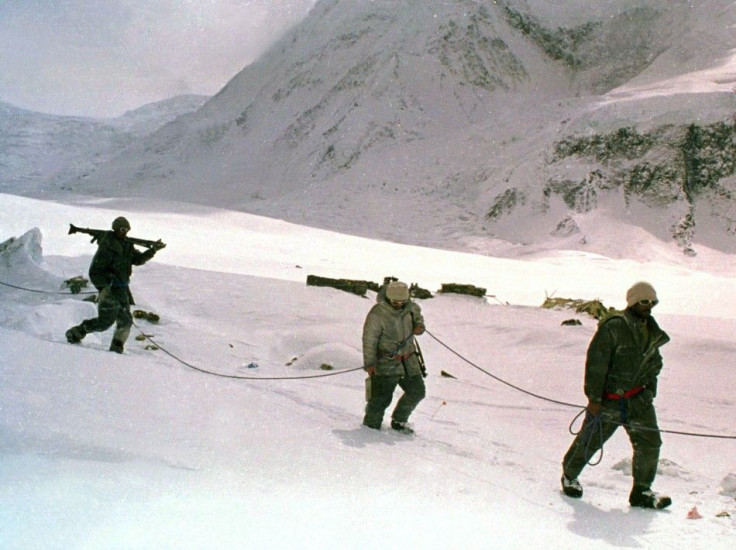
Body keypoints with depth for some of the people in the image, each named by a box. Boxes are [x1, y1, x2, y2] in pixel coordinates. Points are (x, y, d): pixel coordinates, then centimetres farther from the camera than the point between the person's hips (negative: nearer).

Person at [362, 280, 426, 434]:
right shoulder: (377, 314, -18)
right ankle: (371, 427, 9)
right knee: (382, 397, -10)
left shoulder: (410, 307, 1)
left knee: (417, 391, 12)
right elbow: (369, 340, -17)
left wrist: (419, 325, 3)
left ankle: (398, 421, 30)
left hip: (408, 360, 7)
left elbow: (417, 313, 25)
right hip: (386, 363, -7)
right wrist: (369, 363, -23)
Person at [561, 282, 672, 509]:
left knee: (650, 442, -1)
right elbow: (595, 363, -17)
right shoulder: (613, 328, -16)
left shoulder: (652, 332, 9)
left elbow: (654, 365, 22)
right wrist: (594, 397, -18)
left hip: (639, 399, 6)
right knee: (589, 441, 6)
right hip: (608, 399, -6)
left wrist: (650, 392, 17)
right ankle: (569, 476, 30)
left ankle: (641, 491, 12)